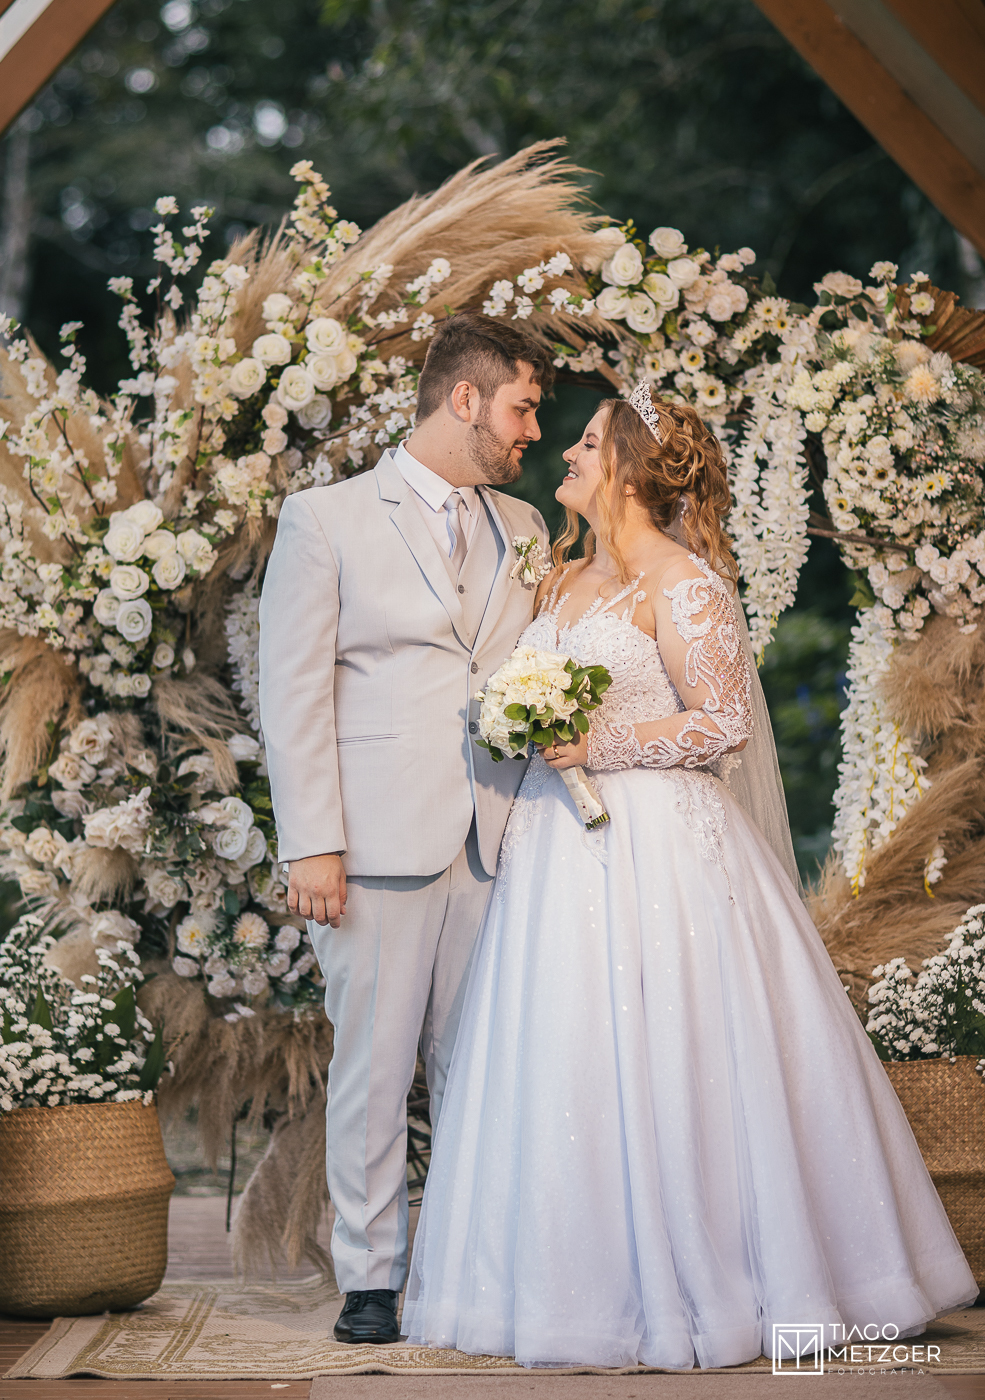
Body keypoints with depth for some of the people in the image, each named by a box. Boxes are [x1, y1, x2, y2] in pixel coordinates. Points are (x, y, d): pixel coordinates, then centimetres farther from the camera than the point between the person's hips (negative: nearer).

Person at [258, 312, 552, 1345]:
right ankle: (370, 1278, 11)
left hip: (494, 844, 4)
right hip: (380, 845, -4)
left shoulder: (522, 530, 16)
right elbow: (293, 695, -3)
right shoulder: (325, 521, 1)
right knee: (373, 1066, 1)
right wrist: (311, 846, -9)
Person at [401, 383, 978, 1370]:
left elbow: (723, 727, -11)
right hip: (562, 846, 8)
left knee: (660, 1059, -5)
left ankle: (707, 1283, 7)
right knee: (560, 1063, 5)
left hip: (657, 846, -7)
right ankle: (596, 1280, 14)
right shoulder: (565, 582, 17)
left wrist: (599, 747, -15)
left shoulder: (681, 582, -7)